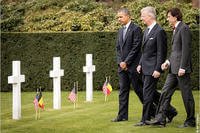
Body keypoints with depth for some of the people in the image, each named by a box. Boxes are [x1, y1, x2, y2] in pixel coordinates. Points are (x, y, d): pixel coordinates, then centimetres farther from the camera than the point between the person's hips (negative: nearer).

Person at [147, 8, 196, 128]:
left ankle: (191, 121, 9)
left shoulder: (184, 29, -13)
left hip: (182, 68, -10)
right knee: (166, 92, 6)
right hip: (174, 68, 10)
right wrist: (168, 61, 10)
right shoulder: (176, 29, 17)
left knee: (186, 95, 0)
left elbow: (186, 49, -18)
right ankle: (161, 118, 8)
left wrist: (182, 67, -20)